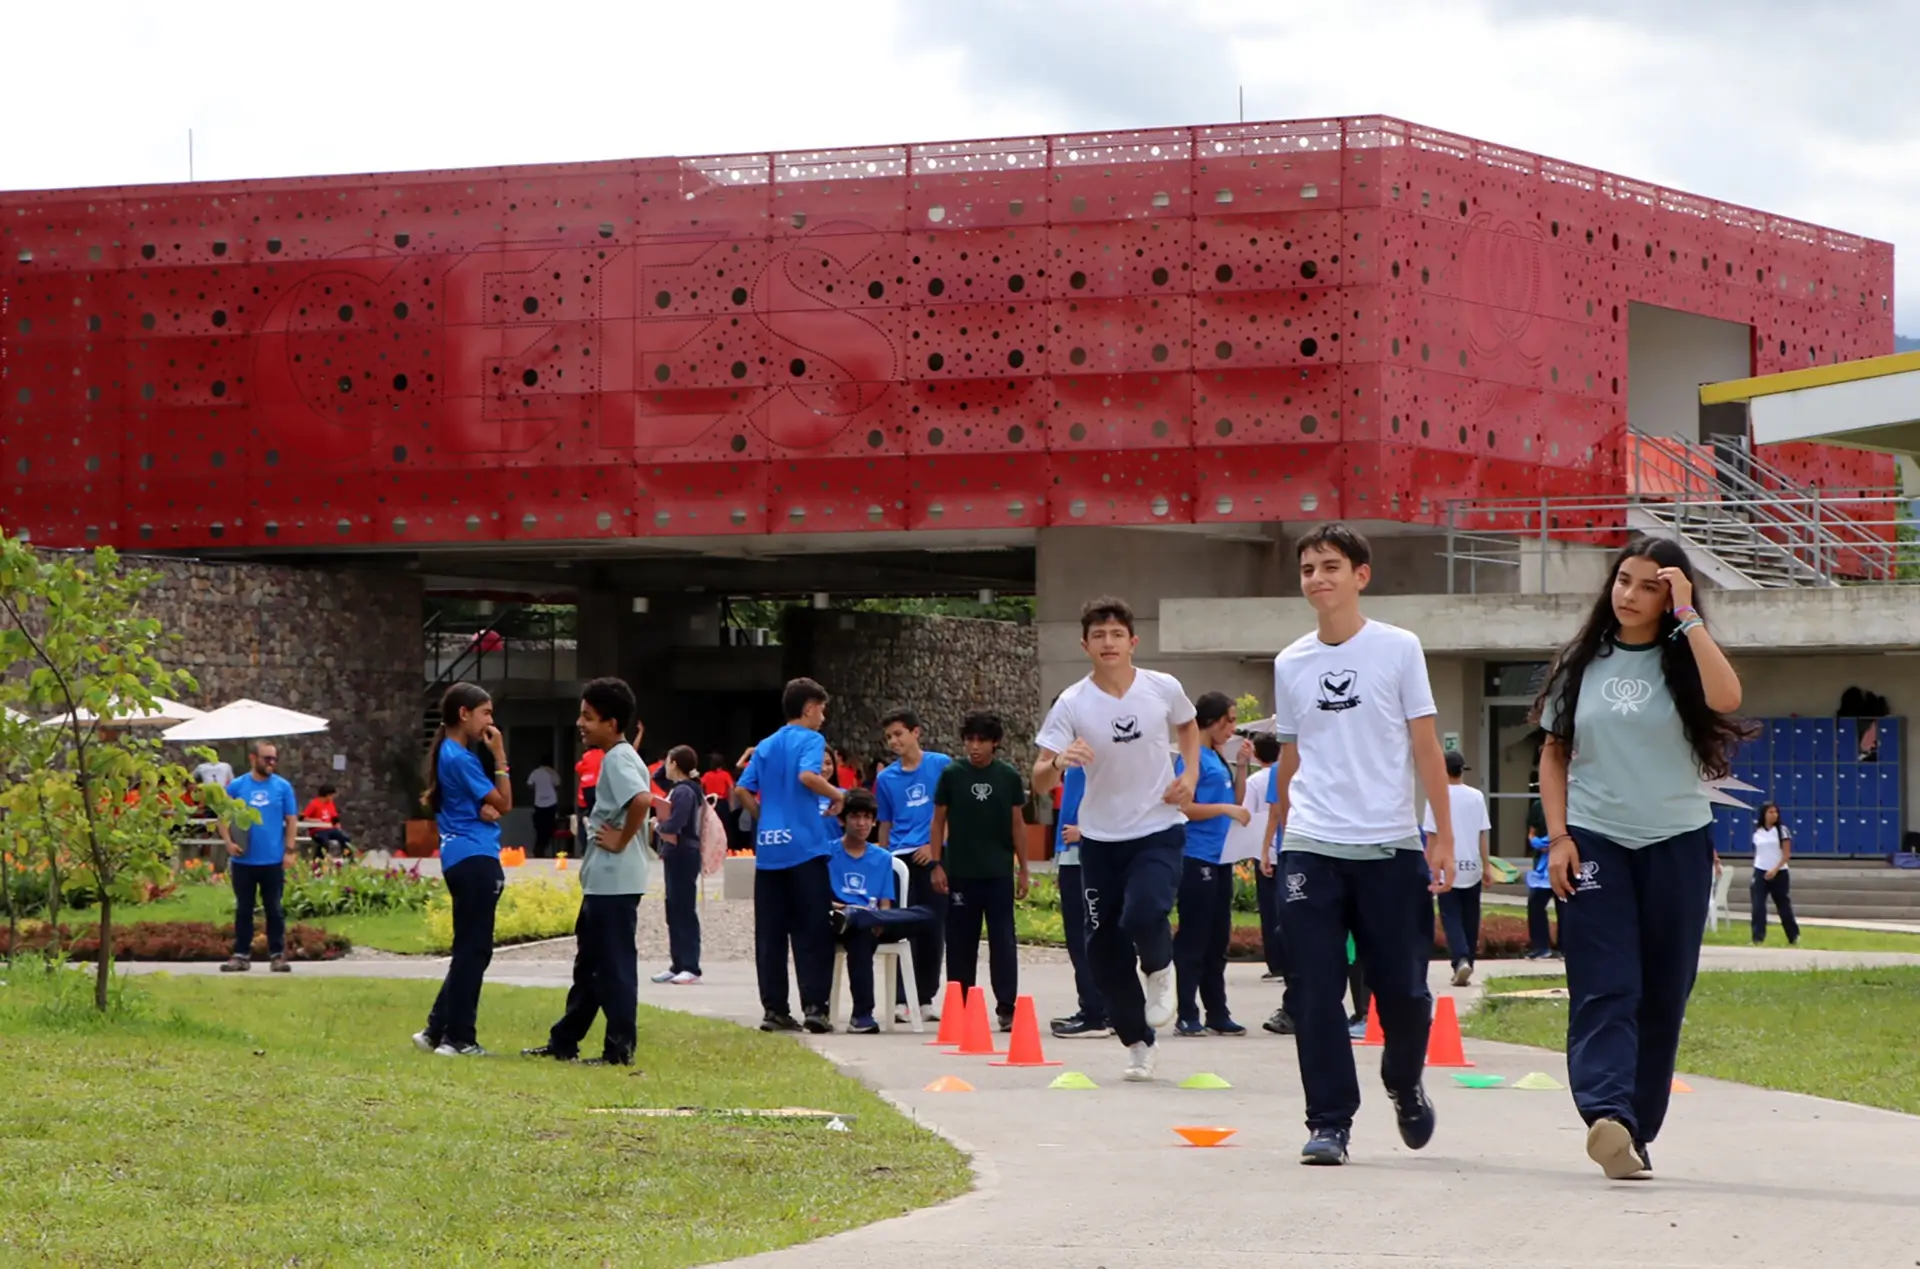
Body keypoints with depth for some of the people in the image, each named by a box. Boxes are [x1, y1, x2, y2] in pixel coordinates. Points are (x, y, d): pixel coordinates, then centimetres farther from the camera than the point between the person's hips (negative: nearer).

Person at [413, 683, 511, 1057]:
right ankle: (458, 1038, -1)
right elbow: (504, 804, -10)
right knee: (474, 950, -4)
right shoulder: (461, 758, -15)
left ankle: (437, 1030, 17)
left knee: (468, 949, 15)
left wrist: (485, 808, -5)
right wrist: (499, 755, -7)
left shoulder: (449, 754, 16)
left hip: (462, 860, 10)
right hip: (476, 860, -10)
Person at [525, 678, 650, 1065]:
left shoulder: (618, 760, -15)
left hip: (614, 882, -11)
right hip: (602, 881, 11)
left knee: (615, 965, -5)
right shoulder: (617, 758, 15)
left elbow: (642, 800, -32)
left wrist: (621, 841, -21)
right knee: (589, 963, 15)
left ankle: (620, 1048, 0)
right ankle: (564, 1042, 23)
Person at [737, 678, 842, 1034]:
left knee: (770, 934, 6)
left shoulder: (765, 746, 15)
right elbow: (807, 775, -21)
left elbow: (742, 791, 9)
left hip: (768, 848, 6)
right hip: (804, 847, -6)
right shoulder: (810, 740, -3)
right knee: (813, 932, -3)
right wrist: (837, 795, -6)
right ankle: (814, 1006, -9)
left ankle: (774, 1009, 6)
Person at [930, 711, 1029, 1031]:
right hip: (961, 872, 0)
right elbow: (938, 821, 5)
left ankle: (1007, 1008, -3)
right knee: (960, 942, 5)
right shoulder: (952, 775, 1)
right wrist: (936, 865, 0)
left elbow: (1017, 824, 8)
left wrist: (1023, 869, 6)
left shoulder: (1008, 777, 2)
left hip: (999, 872, 0)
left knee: (1003, 941, -4)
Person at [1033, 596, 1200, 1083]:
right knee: (1104, 945, 2)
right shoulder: (1072, 705, -11)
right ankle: (1138, 1043, 21)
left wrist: (1190, 774, 2)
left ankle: (1159, 971, 10)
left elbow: (1187, 727, 18)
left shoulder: (1164, 689, -7)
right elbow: (1040, 782, -13)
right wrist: (1058, 762, -35)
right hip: (1100, 837, 1)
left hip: (1160, 829, -1)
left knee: (1143, 915, -26)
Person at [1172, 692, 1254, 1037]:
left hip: (1220, 859, 9)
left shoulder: (1217, 758, 15)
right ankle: (1187, 1016, -3)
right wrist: (1226, 809, -17)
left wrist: (1242, 766, 10)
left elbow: (1234, 800, 22)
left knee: (1217, 941, 12)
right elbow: (1184, 807, -16)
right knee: (1193, 940, -6)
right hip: (1197, 857, -9)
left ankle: (1218, 1014, 17)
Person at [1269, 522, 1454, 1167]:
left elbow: (1425, 745, 2)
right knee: (1314, 993, -6)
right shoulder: (1290, 664, 9)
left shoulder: (1399, 649, 1)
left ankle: (1405, 1085, 31)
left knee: (1401, 988, 2)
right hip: (1311, 848, 2)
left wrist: (1443, 834, -3)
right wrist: (1279, 837, 19)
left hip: (1390, 846, -2)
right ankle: (1329, 1122, 0)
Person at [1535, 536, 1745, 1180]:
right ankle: (1608, 1117, -29)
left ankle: (1637, 1132, 12)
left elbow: (1726, 698, -22)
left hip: (1677, 844, 0)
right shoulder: (1582, 663, 7)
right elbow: (1554, 752, 12)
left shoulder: (1683, 661, 1)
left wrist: (1687, 616, -17)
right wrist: (1558, 836, 0)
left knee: (1662, 997, 4)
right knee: (1604, 992, -13)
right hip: (1595, 843, 0)